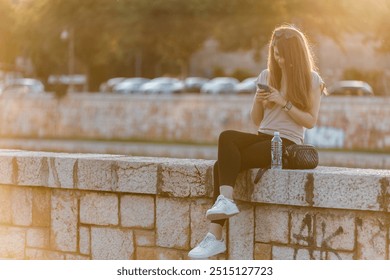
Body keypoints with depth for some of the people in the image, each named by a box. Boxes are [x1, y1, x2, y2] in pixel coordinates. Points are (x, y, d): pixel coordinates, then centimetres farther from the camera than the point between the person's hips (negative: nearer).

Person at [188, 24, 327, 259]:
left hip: (287, 143, -5)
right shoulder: (266, 76, 16)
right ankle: (225, 201, -37)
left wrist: (284, 103, -13)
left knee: (223, 164, -26)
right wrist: (258, 101, -3)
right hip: (263, 138, 6)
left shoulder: (311, 80, 2)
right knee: (227, 137, -28)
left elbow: (311, 121, -4)